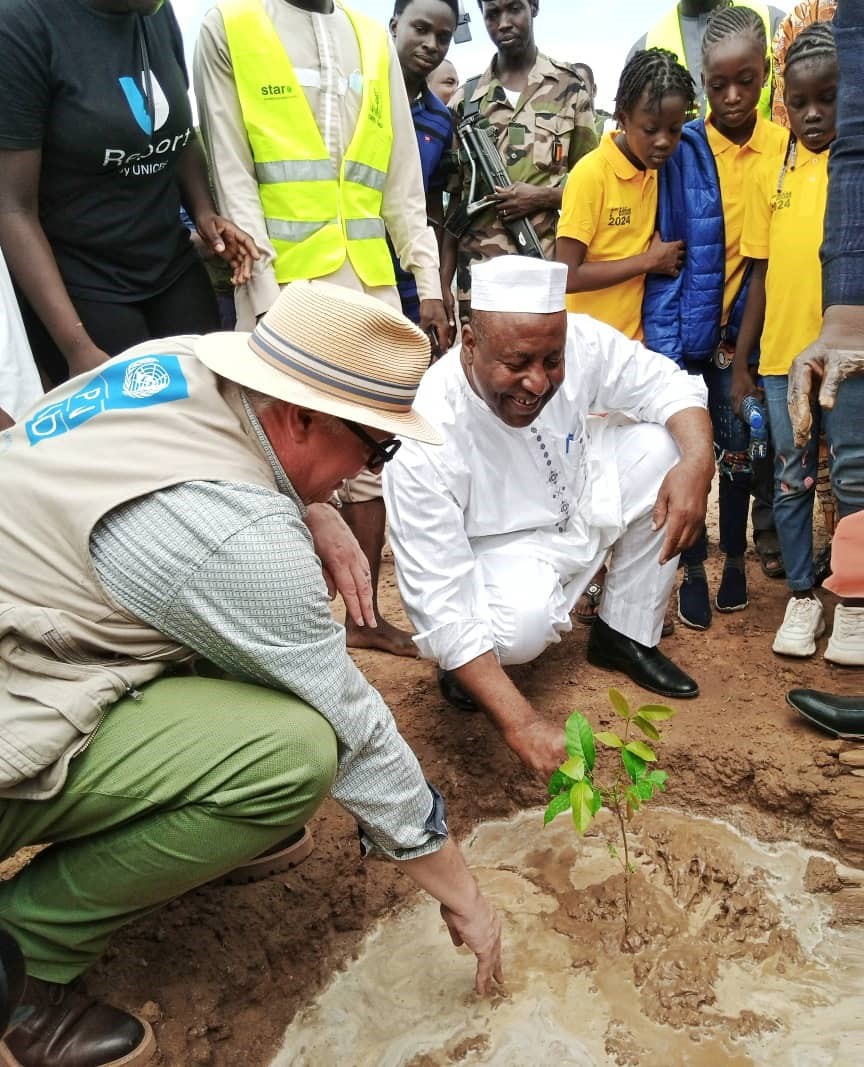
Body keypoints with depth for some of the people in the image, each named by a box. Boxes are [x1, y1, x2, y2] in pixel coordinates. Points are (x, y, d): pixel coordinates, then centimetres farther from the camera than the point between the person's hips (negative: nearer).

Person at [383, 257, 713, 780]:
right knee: (519, 625, -36)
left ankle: (626, 635, 2)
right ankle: (464, 661, 5)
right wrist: (523, 724, -41)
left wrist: (698, 461, -31)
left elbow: (669, 384, -7)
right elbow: (438, 605, -34)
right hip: (500, 546, -5)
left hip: (579, 501, 6)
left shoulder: (580, 341, -24)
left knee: (659, 445, -16)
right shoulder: (426, 440, -35)